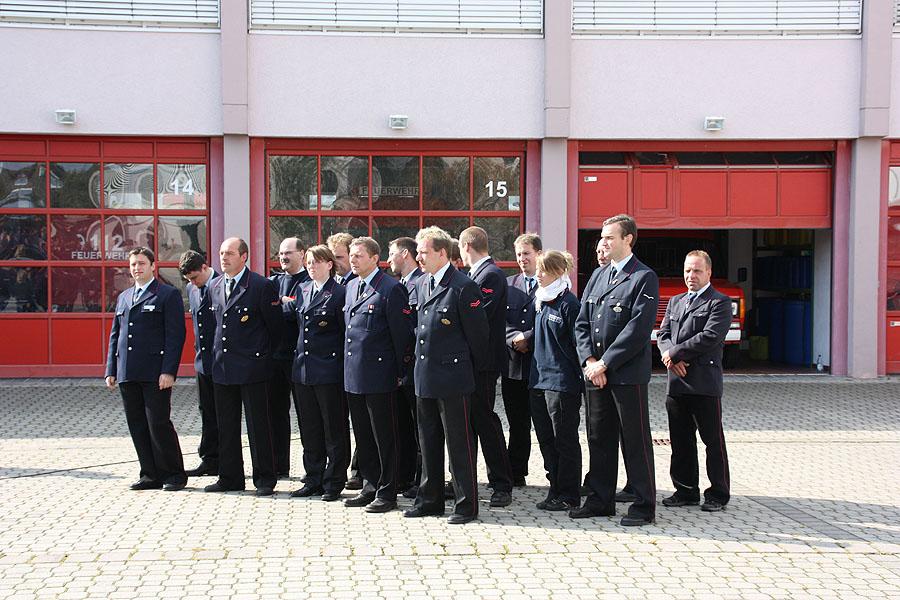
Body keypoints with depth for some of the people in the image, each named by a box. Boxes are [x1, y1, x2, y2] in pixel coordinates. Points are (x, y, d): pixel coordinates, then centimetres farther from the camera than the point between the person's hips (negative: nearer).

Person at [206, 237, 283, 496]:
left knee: (258, 425, 0)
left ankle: (265, 479, 9)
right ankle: (230, 477, 22)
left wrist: (264, 354, 4)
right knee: (226, 426, 11)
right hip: (222, 366, 6)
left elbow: (276, 325, -4)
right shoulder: (215, 286, 10)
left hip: (252, 366, -6)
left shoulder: (262, 286, -10)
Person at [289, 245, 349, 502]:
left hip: (329, 371, -7)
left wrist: (344, 367, -9)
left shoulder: (339, 293, -8)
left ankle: (333, 483, 10)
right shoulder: (302, 289, 12)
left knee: (334, 430, 2)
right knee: (309, 429, 13)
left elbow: (346, 333, -8)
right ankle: (313, 479, 22)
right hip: (302, 368, 7)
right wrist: (299, 357, 15)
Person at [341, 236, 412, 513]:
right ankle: (370, 487, 25)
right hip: (353, 374, 8)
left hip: (379, 374, -8)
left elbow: (401, 334, -11)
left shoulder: (391, 289, -12)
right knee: (363, 436, 15)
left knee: (384, 437, 1)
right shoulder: (351, 287, 14)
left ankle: (387, 493, 9)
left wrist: (399, 371, -9)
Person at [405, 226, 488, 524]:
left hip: (451, 377, -8)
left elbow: (477, 334, -10)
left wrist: (469, 370, -2)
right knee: (428, 441, 15)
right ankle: (430, 500, 26)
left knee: (459, 442, -1)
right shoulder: (423, 283, 11)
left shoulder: (464, 287, -14)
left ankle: (467, 505, 8)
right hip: (424, 376, 8)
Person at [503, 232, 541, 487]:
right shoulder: (508, 284, 13)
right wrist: (514, 339, -11)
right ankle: (515, 473, 20)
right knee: (517, 424, 12)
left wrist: (526, 337, -14)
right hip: (513, 363, 5)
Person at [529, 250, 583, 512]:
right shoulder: (539, 301, 12)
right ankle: (555, 490, 23)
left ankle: (569, 495, 10)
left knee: (565, 440, 1)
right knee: (546, 439, 13)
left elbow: (578, 343, -12)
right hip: (538, 380, 8)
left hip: (562, 381, -8)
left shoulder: (568, 303, -11)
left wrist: (580, 380, -13)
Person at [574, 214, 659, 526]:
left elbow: (638, 329, -15)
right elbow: (582, 322, 12)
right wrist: (589, 361, -3)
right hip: (595, 372, 7)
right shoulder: (598, 277, 15)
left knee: (635, 440, 0)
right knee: (599, 438, 13)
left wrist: (605, 363, -15)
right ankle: (600, 500, 23)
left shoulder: (644, 277, -7)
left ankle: (644, 505, 9)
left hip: (628, 373, -7)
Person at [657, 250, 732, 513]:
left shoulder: (720, 302, -2)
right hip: (676, 382, 6)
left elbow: (710, 337, -14)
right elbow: (662, 335, 12)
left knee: (713, 440, 0)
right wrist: (672, 359, -8)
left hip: (705, 382, -6)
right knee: (681, 440, 11)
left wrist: (675, 353, -10)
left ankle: (718, 494, 8)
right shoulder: (675, 302, 19)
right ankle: (686, 490, 21)